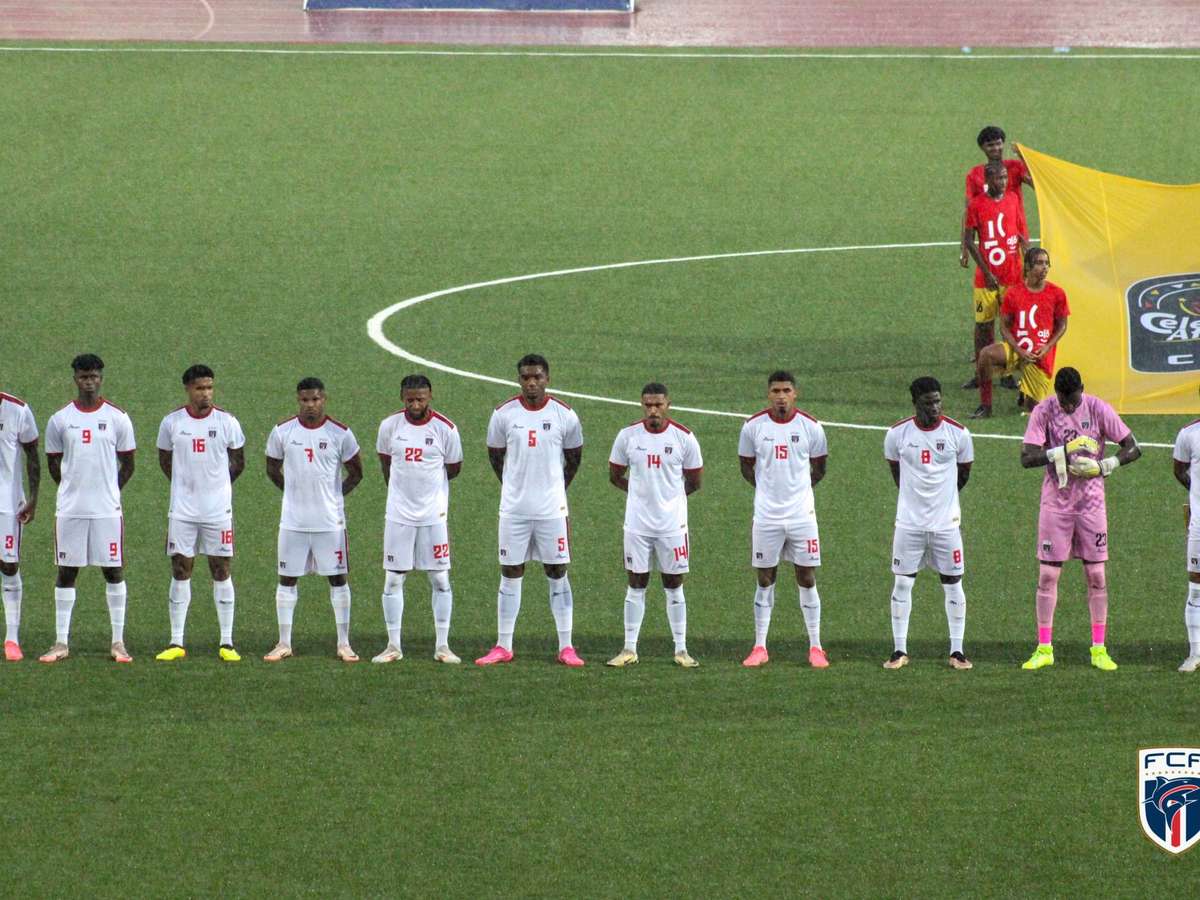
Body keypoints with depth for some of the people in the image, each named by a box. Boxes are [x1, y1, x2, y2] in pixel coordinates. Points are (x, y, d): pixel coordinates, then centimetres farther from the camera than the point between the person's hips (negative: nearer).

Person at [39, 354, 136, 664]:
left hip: (107, 509, -1)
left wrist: (108, 492, 7)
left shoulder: (117, 418, 2)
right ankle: (61, 643, 7)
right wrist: (74, 488, 10)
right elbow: (53, 463, 13)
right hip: (69, 508, 1)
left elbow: (127, 465, 10)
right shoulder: (60, 420, 4)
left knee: (113, 570, 1)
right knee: (66, 571, 3)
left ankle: (118, 642, 7)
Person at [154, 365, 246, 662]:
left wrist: (217, 484, 10)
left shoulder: (227, 423, -2)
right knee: (180, 571, 1)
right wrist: (186, 485, 11)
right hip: (182, 510, 1)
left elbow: (238, 462, 12)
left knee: (221, 571, 2)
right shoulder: (172, 422, 1)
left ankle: (227, 643, 6)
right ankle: (176, 643, 6)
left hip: (218, 510, -1)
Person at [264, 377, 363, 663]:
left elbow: (355, 472, 8)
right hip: (293, 519, 1)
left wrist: (335, 496, 4)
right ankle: (284, 643, 11)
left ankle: (344, 644, 9)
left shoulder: (340, 433, -3)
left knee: (338, 578, 2)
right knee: (287, 579, 4)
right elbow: (272, 470, 14)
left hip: (330, 521, -1)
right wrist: (295, 493, 10)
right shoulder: (282, 432, 0)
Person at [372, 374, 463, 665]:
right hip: (398, 514, 1)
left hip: (434, 515, -1)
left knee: (440, 580, 1)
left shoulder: (445, 429, -6)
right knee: (393, 579, 1)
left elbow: (453, 468, 7)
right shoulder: (390, 426, -1)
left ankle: (442, 646, 8)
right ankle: (393, 646, 9)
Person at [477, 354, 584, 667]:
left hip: (552, 509, -1)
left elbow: (573, 458, 12)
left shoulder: (564, 415, -2)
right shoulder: (504, 414, -1)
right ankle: (503, 647, 10)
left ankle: (566, 647, 6)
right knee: (510, 575, 4)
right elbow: (495, 456, 13)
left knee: (558, 575, 2)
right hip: (514, 509, 1)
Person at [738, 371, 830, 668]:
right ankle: (760, 647, 10)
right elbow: (746, 466, 13)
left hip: (802, 515, 0)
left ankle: (815, 647, 7)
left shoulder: (810, 427, -2)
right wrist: (766, 488, 8)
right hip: (766, 516, 0)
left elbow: (819, 468, 12)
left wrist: (799, 487, 10)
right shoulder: (754, 426, -1)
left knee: (807, 579, 2)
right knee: (765, 581, 5)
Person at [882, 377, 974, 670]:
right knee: (902, 583, 1)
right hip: (909, 522, 0)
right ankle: (899, 651, 9)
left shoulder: (958, 434, -5)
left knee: (953, 584, 3)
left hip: (946, 522, 0)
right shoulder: (897, 434, -4)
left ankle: (957, 651, 10)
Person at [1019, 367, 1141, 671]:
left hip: (1091, 501, 0)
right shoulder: (1043, 412, -8)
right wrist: (1064, 451, -27)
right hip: (1056, 502, 0)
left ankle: (1099, 649, 9)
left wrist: (1102, 467, -18)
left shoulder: (1098, 409, -7)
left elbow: (1132, 449, -3)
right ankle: (1044, 649, 8)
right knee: (1047, 575, 0)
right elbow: (1027, 458, -16)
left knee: (1096, 575, 2)